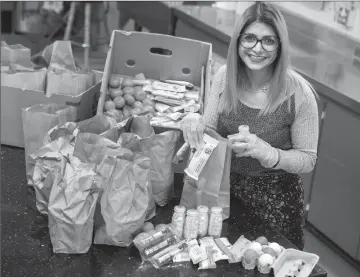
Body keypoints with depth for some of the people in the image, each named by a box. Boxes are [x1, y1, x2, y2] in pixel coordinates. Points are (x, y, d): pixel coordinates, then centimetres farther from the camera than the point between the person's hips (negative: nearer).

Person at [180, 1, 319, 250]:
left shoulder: (298, 92, -20)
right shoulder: (225, 76, -10)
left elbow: (308, 159, -13)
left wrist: (266, 152, -30)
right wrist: (195, 124, -24)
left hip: (276, 199, -3)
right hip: (226, 187, 3)